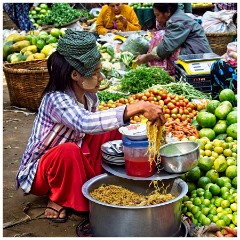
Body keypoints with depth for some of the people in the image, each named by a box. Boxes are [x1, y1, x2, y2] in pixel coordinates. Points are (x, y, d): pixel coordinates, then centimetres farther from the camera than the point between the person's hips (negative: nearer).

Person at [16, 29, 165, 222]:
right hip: (38, 172, -7)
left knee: (115, 130, -4)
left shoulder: (90, 97, -7)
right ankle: (58, 200, -11)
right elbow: (86, 123, -51)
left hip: (76, 164, 7)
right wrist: (136, 108, -56)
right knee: (69, 150, -39)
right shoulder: (56, 100, -32)